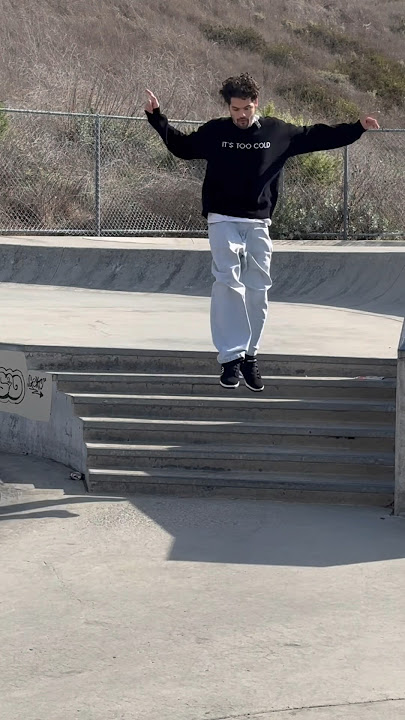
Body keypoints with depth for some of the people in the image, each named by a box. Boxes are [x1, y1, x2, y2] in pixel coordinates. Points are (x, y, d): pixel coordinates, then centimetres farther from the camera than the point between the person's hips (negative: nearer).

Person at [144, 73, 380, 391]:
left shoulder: (278, 132, 4)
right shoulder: (215, 131, 2)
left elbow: (317, 137, 13)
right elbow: (182, 146, 16)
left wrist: (358, 128, 11)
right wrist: (157, 117, 8)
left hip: (259, 223, 2)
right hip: (223, 221, -2)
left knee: (258, 290, 2)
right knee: (228, 284, -13)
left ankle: (249, 355, 13)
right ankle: (231, 357, -13)